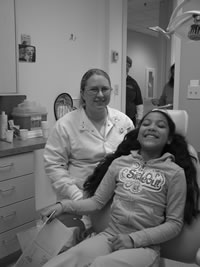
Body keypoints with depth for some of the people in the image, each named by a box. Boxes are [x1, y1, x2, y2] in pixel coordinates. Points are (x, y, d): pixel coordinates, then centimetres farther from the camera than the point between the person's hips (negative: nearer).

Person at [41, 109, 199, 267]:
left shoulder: (175, 172, -1)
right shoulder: (119, 162, 6)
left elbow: (174, 223, -1)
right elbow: (97, 201, 8)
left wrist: (134, 239, -11)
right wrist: (64, 205, -6)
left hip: (145, 245, -1)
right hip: (110, 236, 2)